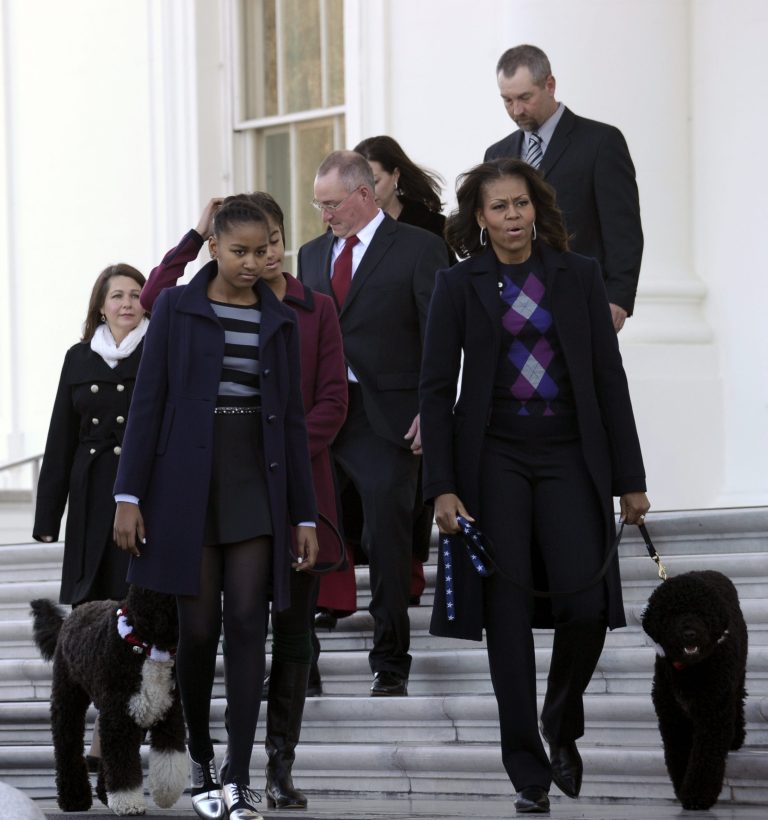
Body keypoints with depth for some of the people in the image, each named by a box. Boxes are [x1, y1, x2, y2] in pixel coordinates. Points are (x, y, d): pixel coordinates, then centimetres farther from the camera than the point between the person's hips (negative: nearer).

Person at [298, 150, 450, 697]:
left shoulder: (418, 249, 0)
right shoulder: (313, 254, 17)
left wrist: (431, 412, -12)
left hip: (387, 420, -5)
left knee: (388, 540, -2)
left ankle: (391, 665, 6)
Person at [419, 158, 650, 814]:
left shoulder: (579, 276, 6)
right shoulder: (459, 286, 2)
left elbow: (610, 378, 6)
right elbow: (436, 389, 1)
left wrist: (630, 479, 2)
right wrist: (442, 487, -7)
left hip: (569, 456, 1)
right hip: (494, 458, -1)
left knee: (586, 602, -11)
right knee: (509, 615, -3)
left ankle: (562, 727, 16)